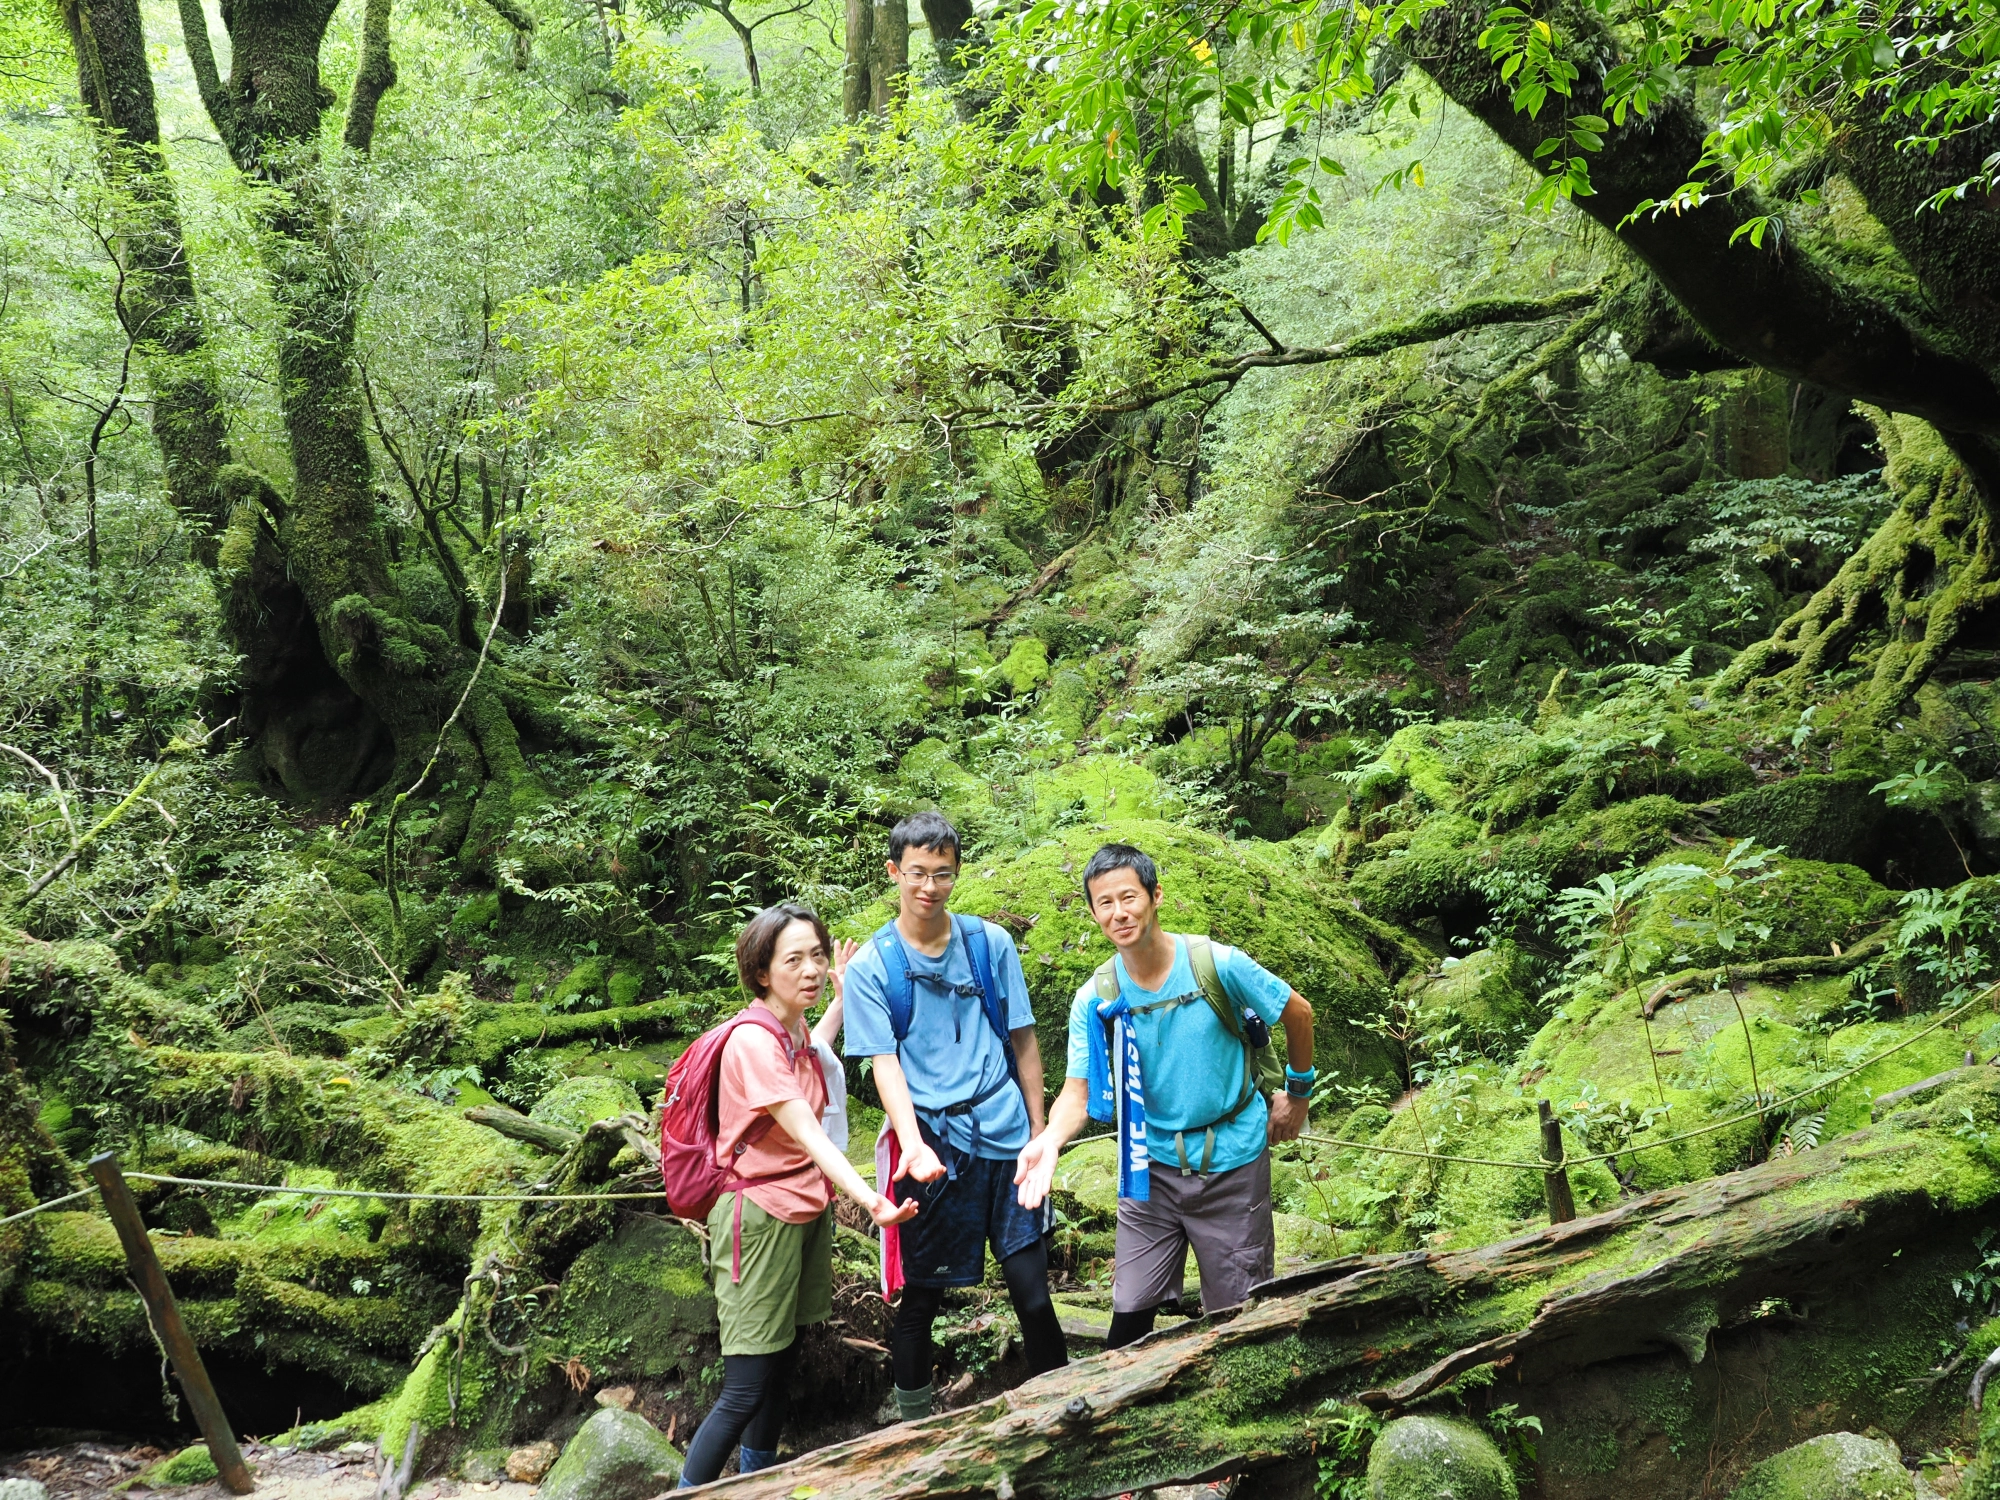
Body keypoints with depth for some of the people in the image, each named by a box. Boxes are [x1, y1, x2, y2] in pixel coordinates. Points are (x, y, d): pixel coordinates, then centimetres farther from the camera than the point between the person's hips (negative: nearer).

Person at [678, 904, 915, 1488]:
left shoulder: (797, 1033, 6)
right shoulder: (752, 1040, -21)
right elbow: (808, 1134, -31)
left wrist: (843, 998, 26)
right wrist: (869, 1200, -43)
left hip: (806, 1214, 8)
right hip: (760, 1216, -8)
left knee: (782, 1365, 16)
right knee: (746, 1387, -8)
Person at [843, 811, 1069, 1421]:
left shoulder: (991, 943, 5)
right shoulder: (869, 965, -1)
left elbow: (1023, 1039, 10)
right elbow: (884, 1064, -8)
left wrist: (1040, 1131, 7)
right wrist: (912, 1143, -23)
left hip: (1004, 1134, 1)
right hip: (929, 1143, -1)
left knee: (1032, 1289, 1)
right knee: (919, 1297, 7)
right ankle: (915, 1429, 24)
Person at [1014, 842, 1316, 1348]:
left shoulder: (1218, 965, -16)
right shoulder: (1096, 999, -9)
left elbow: (1298, 1013, -2)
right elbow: (1079, 1090, -13)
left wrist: (1298, 1092, 5)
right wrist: (1050, 1139, -32)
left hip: (1231, 1160, -2)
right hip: (1151, 1166, 2)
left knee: (1237, 1316, 9)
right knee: (1130, 1311, 3)